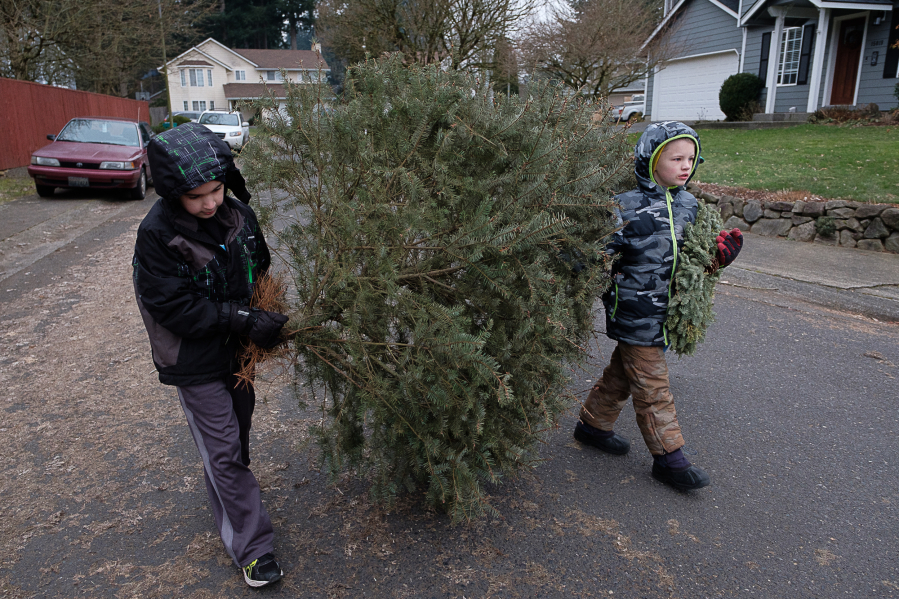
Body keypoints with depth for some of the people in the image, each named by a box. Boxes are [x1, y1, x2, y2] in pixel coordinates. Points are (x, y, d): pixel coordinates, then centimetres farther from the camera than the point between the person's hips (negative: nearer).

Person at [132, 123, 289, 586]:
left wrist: (268, 317, -6)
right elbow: (174, 308, -24)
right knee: (223, 452, 1)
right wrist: (245, 320, -27)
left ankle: (230, 507, 48)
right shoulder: (157, 234, -23)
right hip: (195, 361, -6)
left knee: (238, 434, 22)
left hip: (238, 350, 6)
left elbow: (260, 269, 8)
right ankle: (252, 547, 14)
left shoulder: (238, 214, -7)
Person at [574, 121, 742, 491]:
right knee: (652, 385, 2)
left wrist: (717, 255, -1)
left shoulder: (688, 205, 6)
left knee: (623, 373, 19)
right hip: (635, 312, -7)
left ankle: (593, 425, 37)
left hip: (664, 309, 7)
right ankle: (668, 458, 15)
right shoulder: (627, 207, -16)